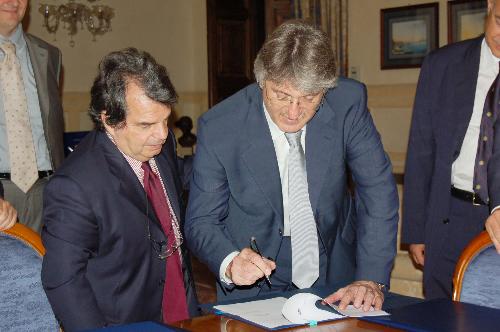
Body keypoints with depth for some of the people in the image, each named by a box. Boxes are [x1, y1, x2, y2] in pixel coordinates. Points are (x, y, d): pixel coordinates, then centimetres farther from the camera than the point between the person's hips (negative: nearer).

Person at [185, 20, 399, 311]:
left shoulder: (348, 103, -16)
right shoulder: (218, 128, -18)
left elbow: (378, 192, -11)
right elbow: (201, 222, -10)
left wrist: (371, 279, -20)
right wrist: (231, 263, -30)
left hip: (336, 284, 3)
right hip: (254, 292, -2)